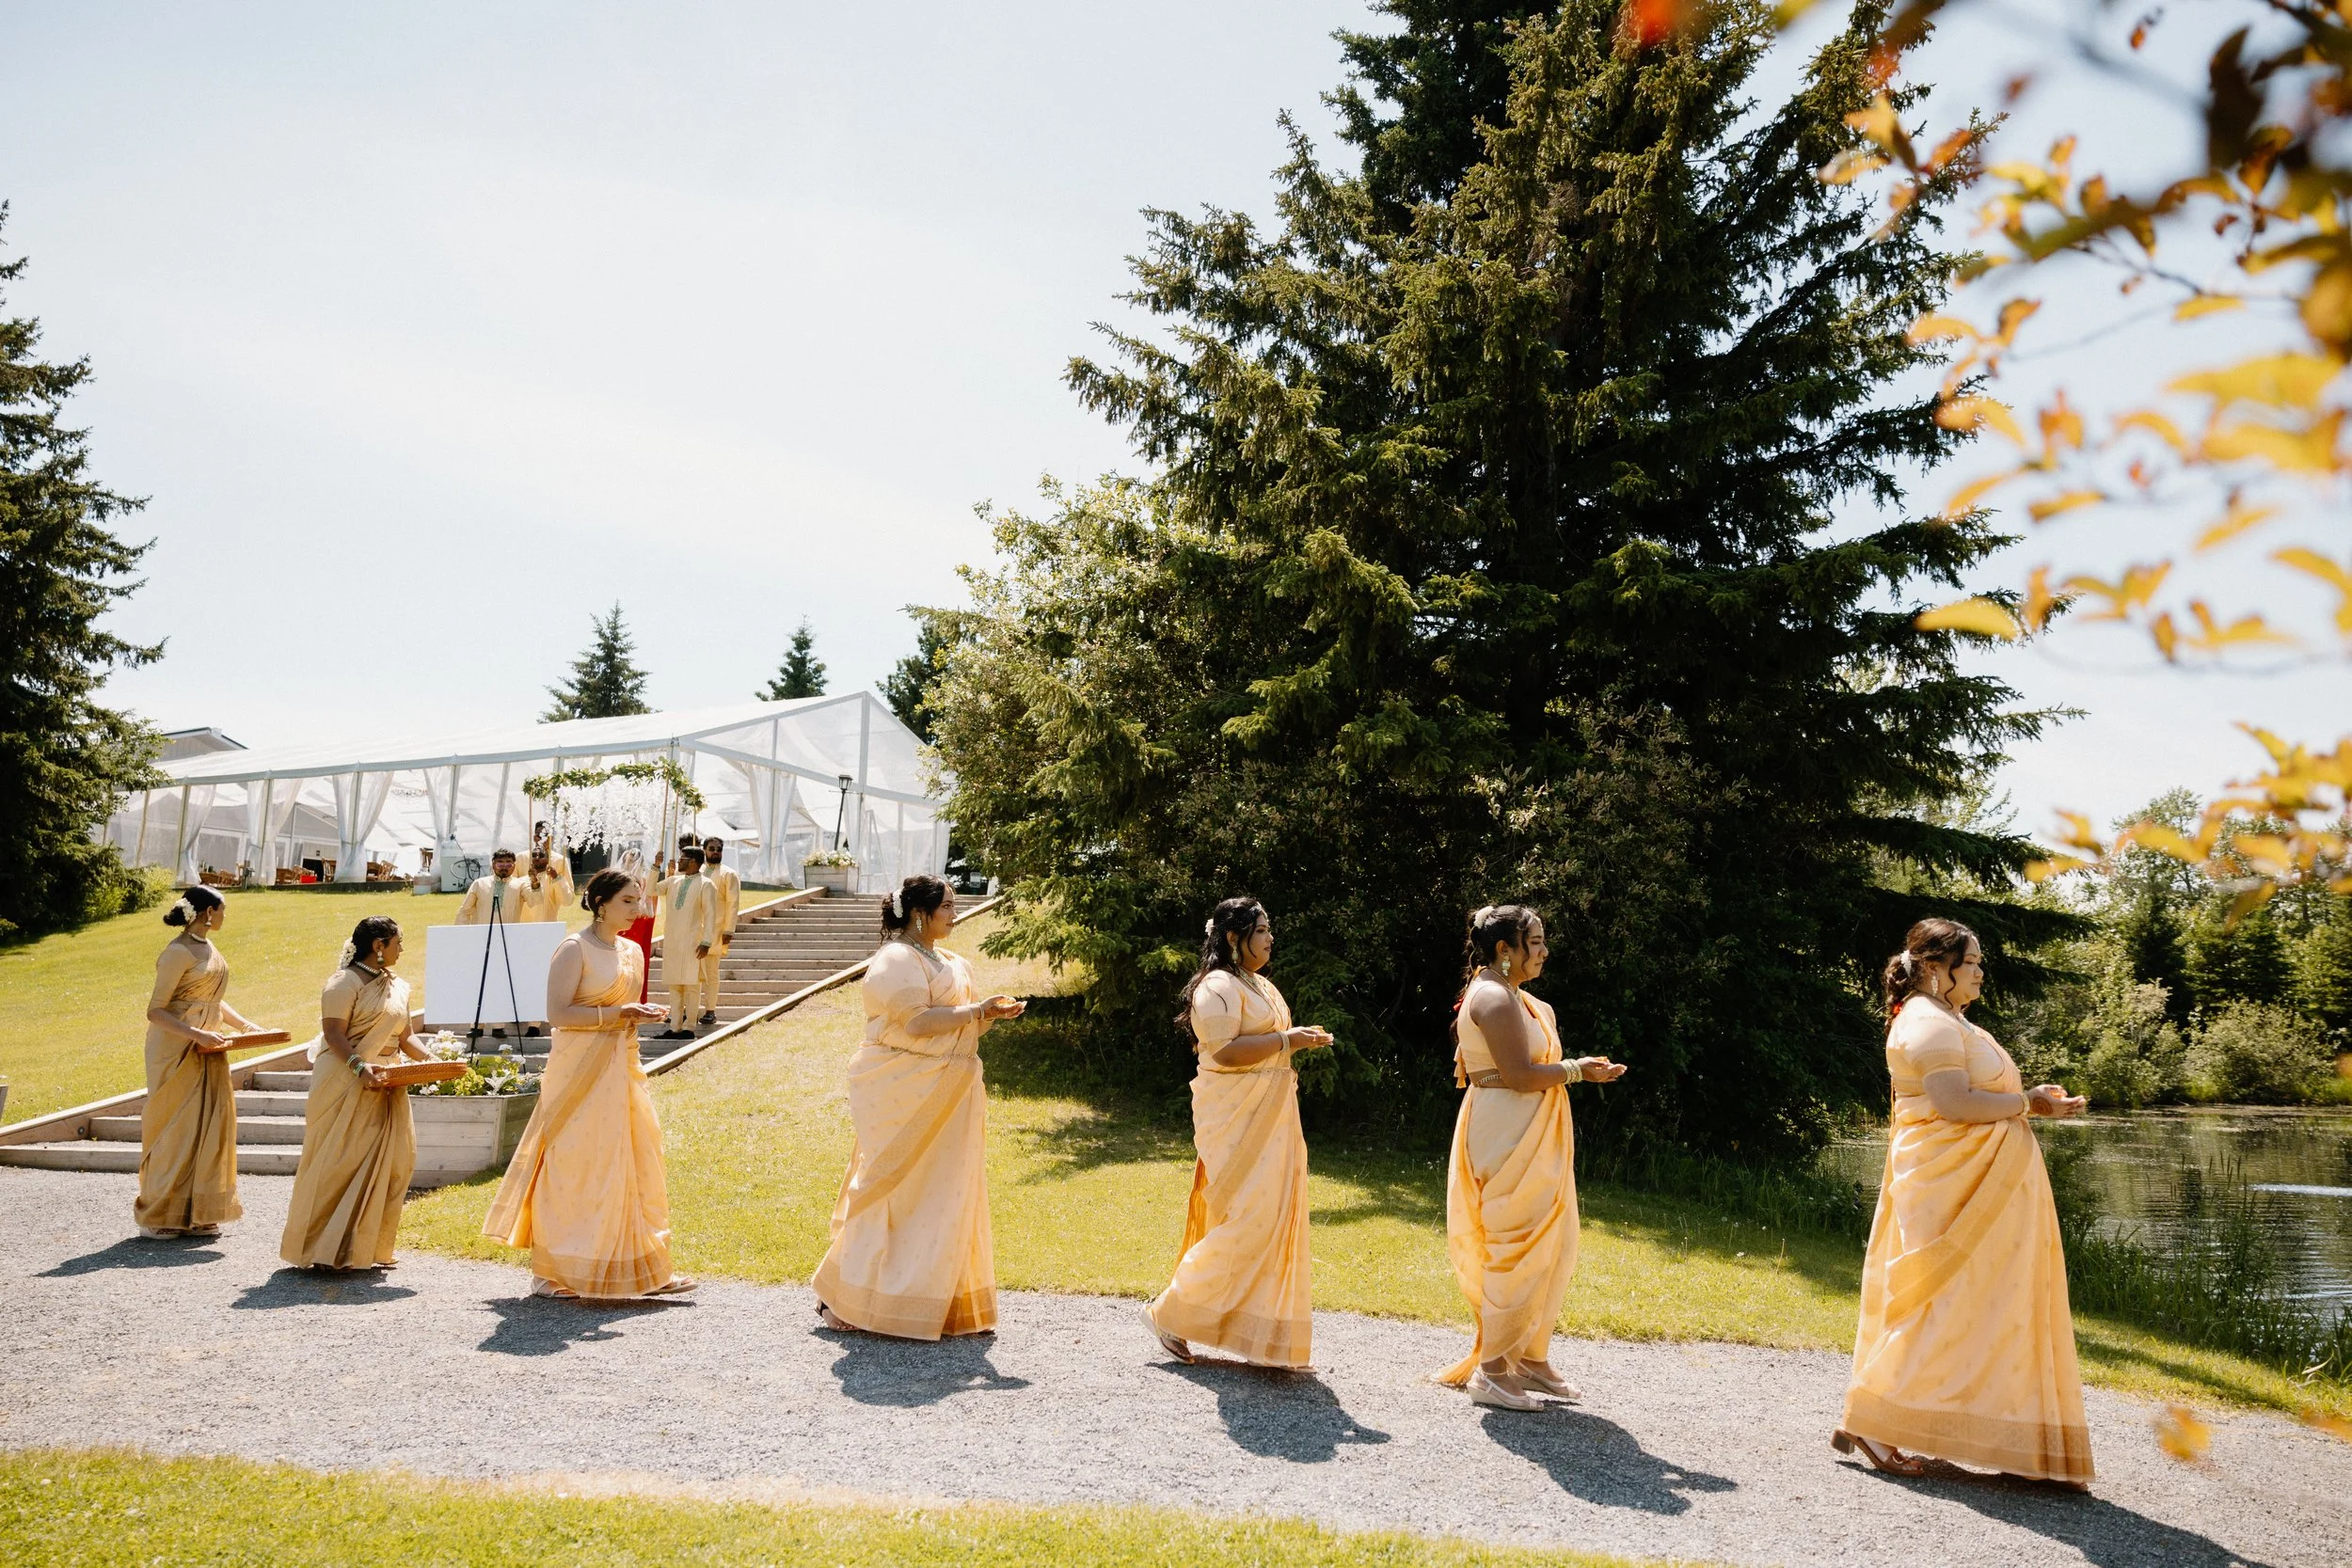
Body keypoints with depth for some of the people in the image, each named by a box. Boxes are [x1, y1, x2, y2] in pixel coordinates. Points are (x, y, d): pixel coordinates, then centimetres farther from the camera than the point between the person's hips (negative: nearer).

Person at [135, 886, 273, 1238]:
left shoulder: (209, 948, 12)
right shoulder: (179, 952, -15)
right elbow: (155, 1011, -18)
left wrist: (244, 1024, 10)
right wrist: (198, 1035, -26)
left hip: (208, 1051, 8)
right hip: (177, 1051, -8)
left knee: (209, 1126, 7)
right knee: (174, 1130, -1)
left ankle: (197, 1215, 15)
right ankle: (156, 1217, 11)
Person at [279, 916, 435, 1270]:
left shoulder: (397, 986, 16)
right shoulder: (346, 982, -8)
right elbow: (333, 1032, -16)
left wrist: (430, 1060, 0)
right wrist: (360, 1067, -29)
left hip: (385, 1086, 8)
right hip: (345, 1084, -8)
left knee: (391, 1162, 4)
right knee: (338, 1164, -5)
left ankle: (365, 1248, 13)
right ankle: (323, 1249, 3)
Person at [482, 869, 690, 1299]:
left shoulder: (629, 952, 12)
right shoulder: (575, 949, -10)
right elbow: (557, 1013, -17)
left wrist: (638, 1015, 3)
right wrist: (616, 1014, -22)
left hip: (620, 1068, 7)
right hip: (580, 1070, -7)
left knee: (634, 1164, 6)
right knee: (571, 1167, 0)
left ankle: (642, 1268, 13)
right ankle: (550, 1272, 12)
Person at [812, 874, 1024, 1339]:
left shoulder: (950, 963, 17)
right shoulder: (896, 960, -12)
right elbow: (916, 1022, -23)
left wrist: (991, 1013, 1)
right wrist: (979, 1010, -17)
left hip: (945, 1096, 9)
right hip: (902, 1095, -9)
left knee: (946, 1193, 10)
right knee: (892, 1192, -4)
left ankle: (944, 1301, 18)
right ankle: (842, 1297, 8)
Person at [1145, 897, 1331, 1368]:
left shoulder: (1259, 985, 18)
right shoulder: (1218, 986, -14)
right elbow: (1224, 1052, -23)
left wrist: (1299, 1041, 10)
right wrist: (1286, 1040, -20)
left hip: (1269, 1115, 10)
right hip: (1235, 1117, -10)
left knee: (1274, 1217, 10)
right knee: (1242, 1220, -10)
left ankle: (1263, 1332, 19)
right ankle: (1172, 1313, 3)